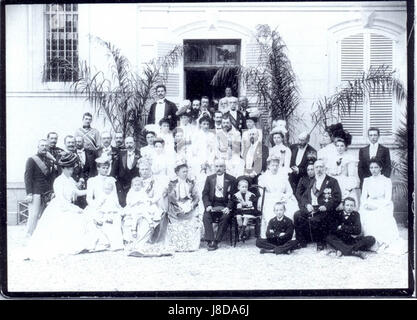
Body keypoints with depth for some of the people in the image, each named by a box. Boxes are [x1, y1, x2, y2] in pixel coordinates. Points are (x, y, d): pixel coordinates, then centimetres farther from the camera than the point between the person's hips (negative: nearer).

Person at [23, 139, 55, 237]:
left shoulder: (50, 161, 14)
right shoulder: (32, 160, -1)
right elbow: (27, 177, -5)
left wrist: (52, 191, 5)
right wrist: (29, 194, -12)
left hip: (47, 194, 5)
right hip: (35, 193, -5)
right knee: (34, 216, -7)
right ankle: (29, 236, 0)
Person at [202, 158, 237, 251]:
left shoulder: (231, 179, 9)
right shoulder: (209, 178, 16)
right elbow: (205, 194, 10)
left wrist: (228, 207, -13)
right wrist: (208, 205, -8)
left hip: (225, 206, -2)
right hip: (212, 204, 2)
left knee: (225, 217, -32)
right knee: (206, 216, -28)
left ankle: (216, 241, -25)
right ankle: (210, 241, -27)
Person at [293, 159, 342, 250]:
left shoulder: (332, 181, 8)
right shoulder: (311, 182, 24)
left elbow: (337, 198, -3)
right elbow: (304, 197, 19)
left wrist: (326, 206, -17)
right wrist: (307, 204, -4)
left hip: (323, 210, -5)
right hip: (310, 208, 5)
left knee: (314, 219, -34)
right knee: (297, 215, -24)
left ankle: (320, 243, -14)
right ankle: (301, 242, -13)